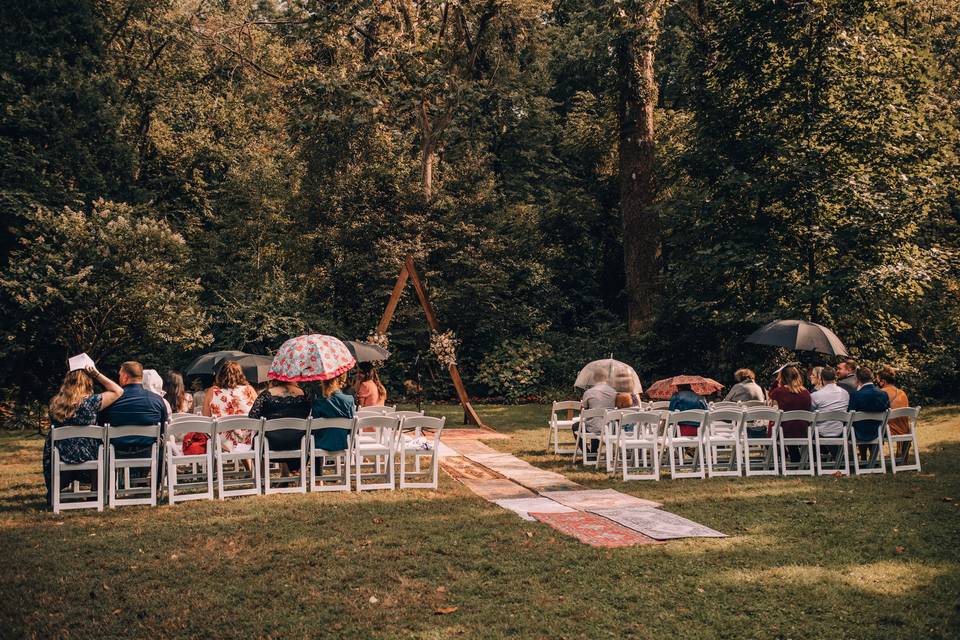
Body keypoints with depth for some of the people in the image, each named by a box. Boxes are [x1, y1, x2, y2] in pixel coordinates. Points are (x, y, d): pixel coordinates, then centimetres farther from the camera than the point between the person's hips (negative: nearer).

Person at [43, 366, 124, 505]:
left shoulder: (55, 403, -1)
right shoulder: (90, 401, -14)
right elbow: (118, 391, -5)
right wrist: (97, 375, -2)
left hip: (58, 461, 3)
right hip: (86, 460, -3)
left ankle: (52, 494, 37)